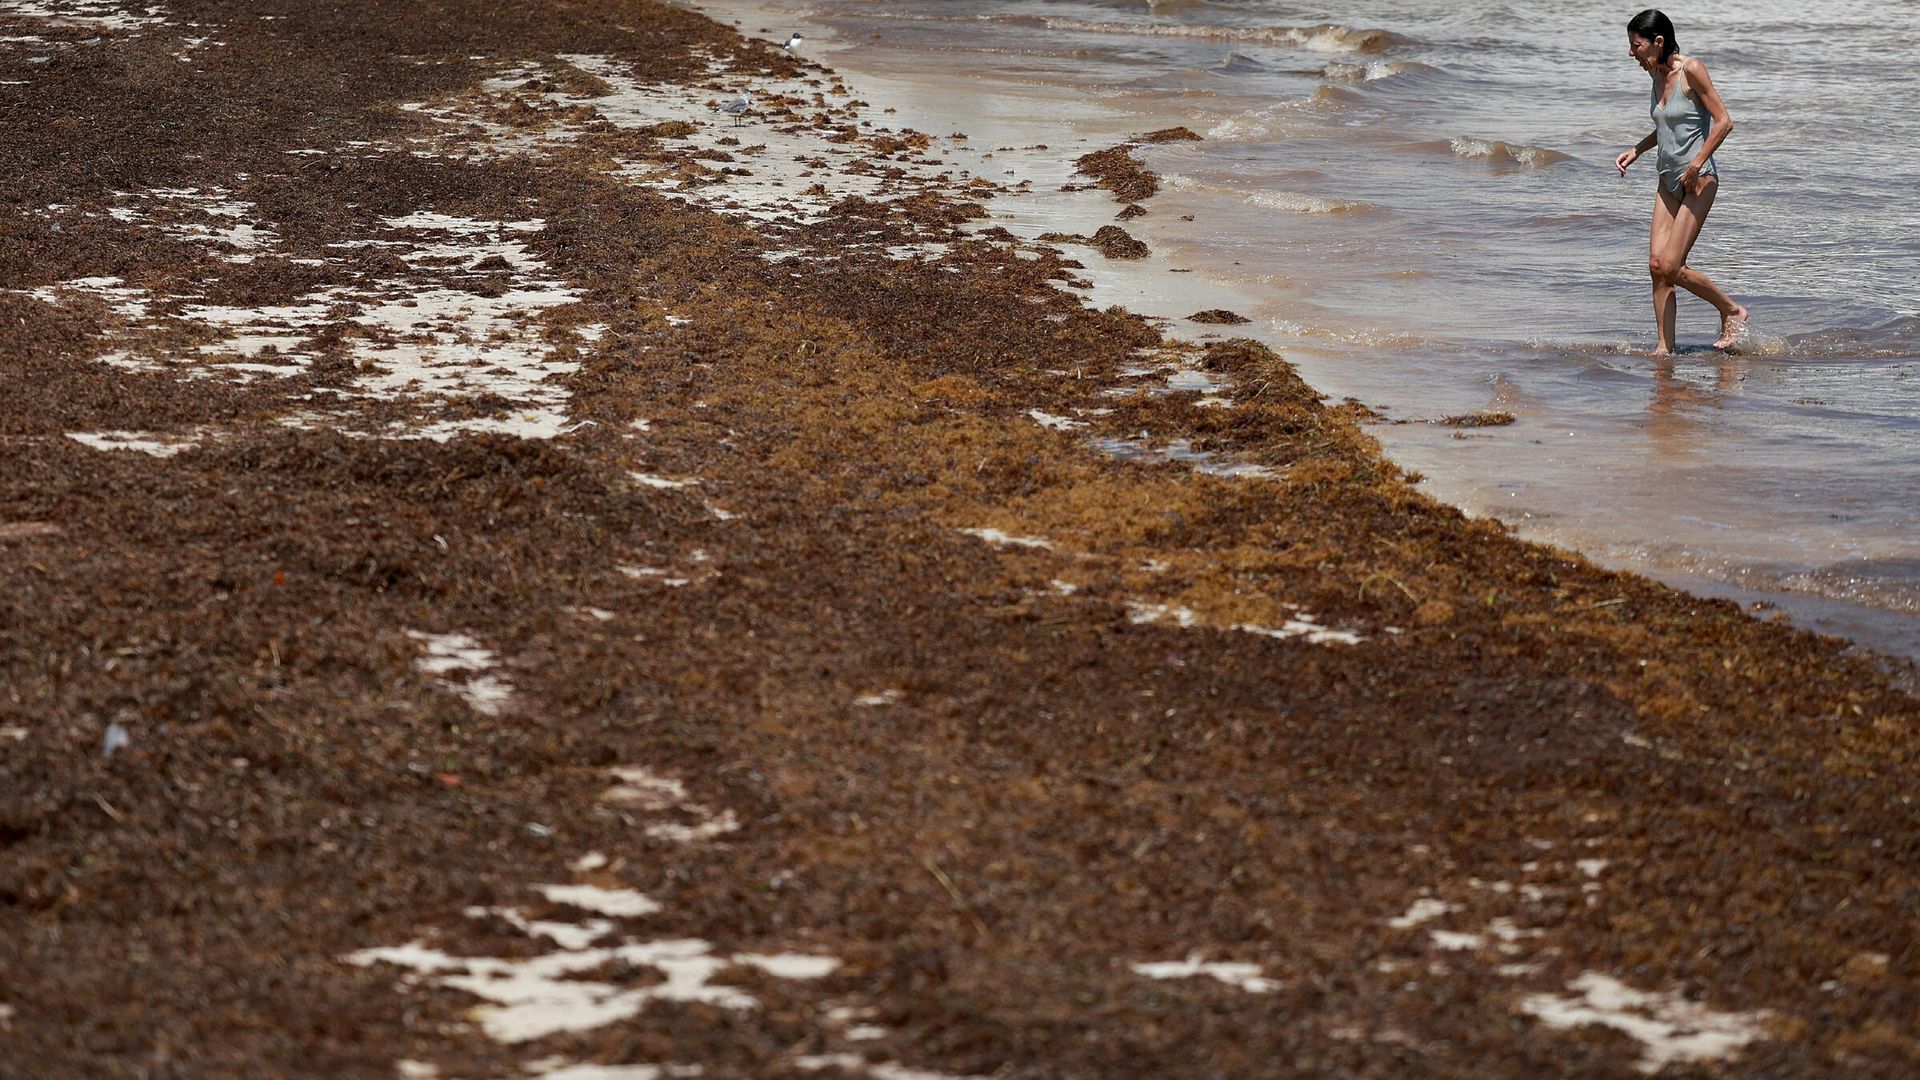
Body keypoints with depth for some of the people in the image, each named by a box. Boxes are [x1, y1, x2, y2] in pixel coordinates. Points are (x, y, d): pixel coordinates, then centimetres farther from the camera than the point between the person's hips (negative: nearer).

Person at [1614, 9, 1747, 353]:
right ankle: (1665, 347, 4)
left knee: (1671, 267, -11)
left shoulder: (1691, 69, -15)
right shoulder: (1659, 75, 9)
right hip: (1669, 179, 8)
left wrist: (1695, 166, -18)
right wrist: (1635, 151, 14)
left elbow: (1723, 122, -16)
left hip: (1698, 180, -8)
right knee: (1656, 264, -1)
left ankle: (1733, 311, 9)